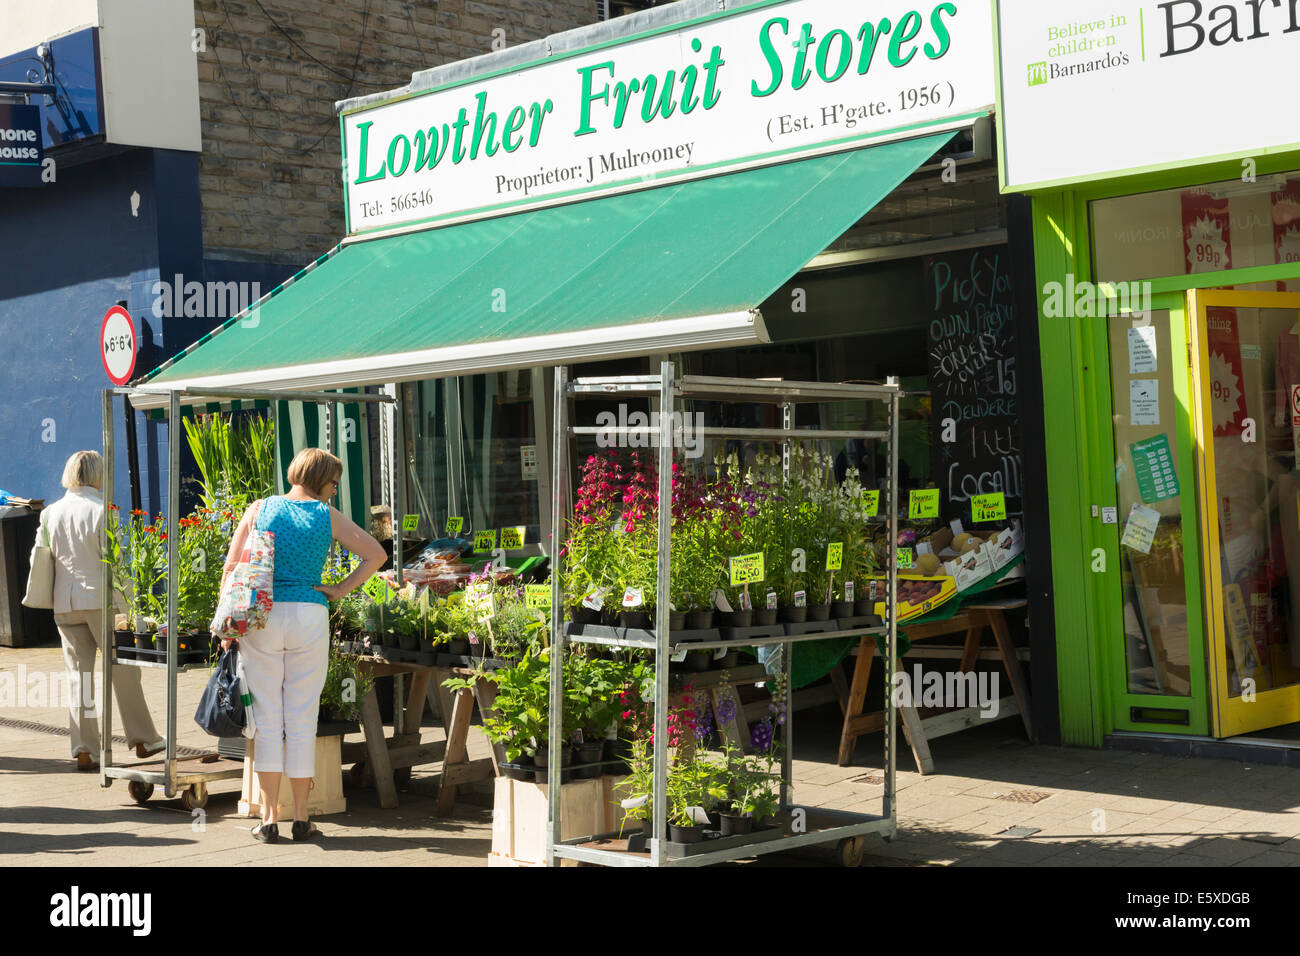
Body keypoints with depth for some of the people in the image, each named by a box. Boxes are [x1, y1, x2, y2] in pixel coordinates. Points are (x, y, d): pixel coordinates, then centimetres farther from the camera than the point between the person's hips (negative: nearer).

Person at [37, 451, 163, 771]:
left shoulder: (51, 512, 8)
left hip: (64, 604, 5)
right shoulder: (101, 510, -9)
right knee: (123, 670, 6)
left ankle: (84, 750, 5)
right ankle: (143, 740, 14)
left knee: (78, 673, 7)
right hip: (100, 599, -5)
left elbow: (40, 558, 11)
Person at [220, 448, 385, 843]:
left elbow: (231, 568, 2)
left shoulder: (259, 509, 7)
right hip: (309, 617, -1)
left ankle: (269, 818, 4)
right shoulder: (327, 516, 5)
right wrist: (339, 590, 4)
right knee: (301, 718, 5)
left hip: (262, 617, 1)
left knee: (267, 718, 4)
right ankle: (301, 818, 10)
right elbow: (375, 554, 0)